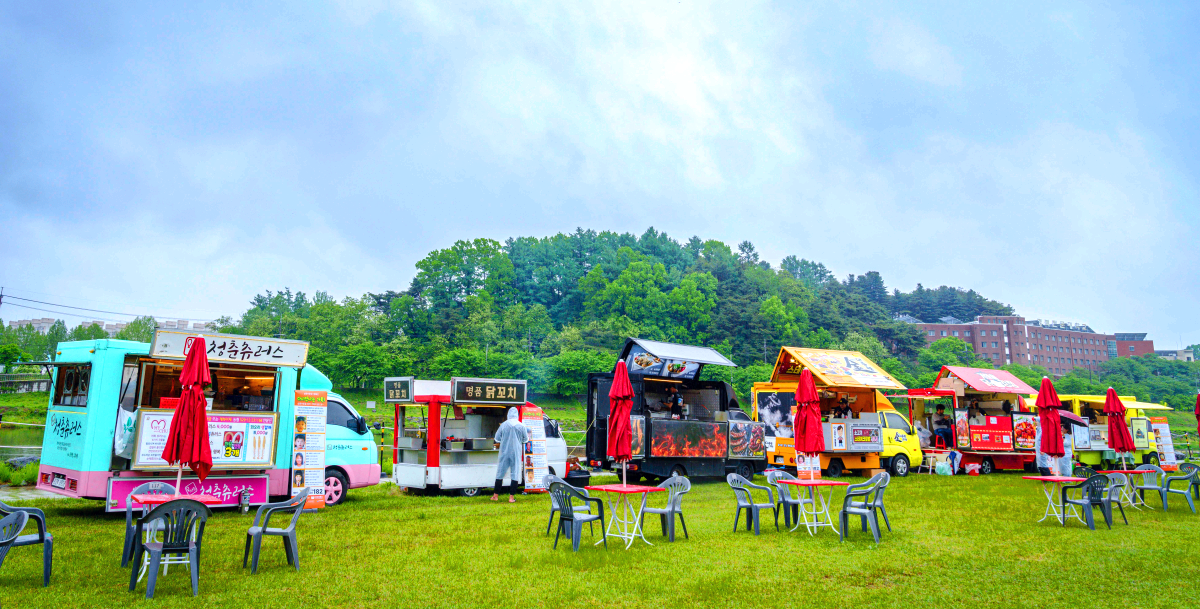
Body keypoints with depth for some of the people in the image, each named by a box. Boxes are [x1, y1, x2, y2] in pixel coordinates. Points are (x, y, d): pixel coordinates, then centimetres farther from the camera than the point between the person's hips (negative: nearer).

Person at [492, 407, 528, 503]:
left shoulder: (503, 425, -4)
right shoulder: (521, 426, -5)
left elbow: (497, 438, 5)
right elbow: (526, 439, 6)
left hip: (504, 452, 1)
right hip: (516, 453, -1)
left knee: (500, 473, 10)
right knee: (515, 474, 4)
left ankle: (496, 495, 16)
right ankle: (511, 497, 2)